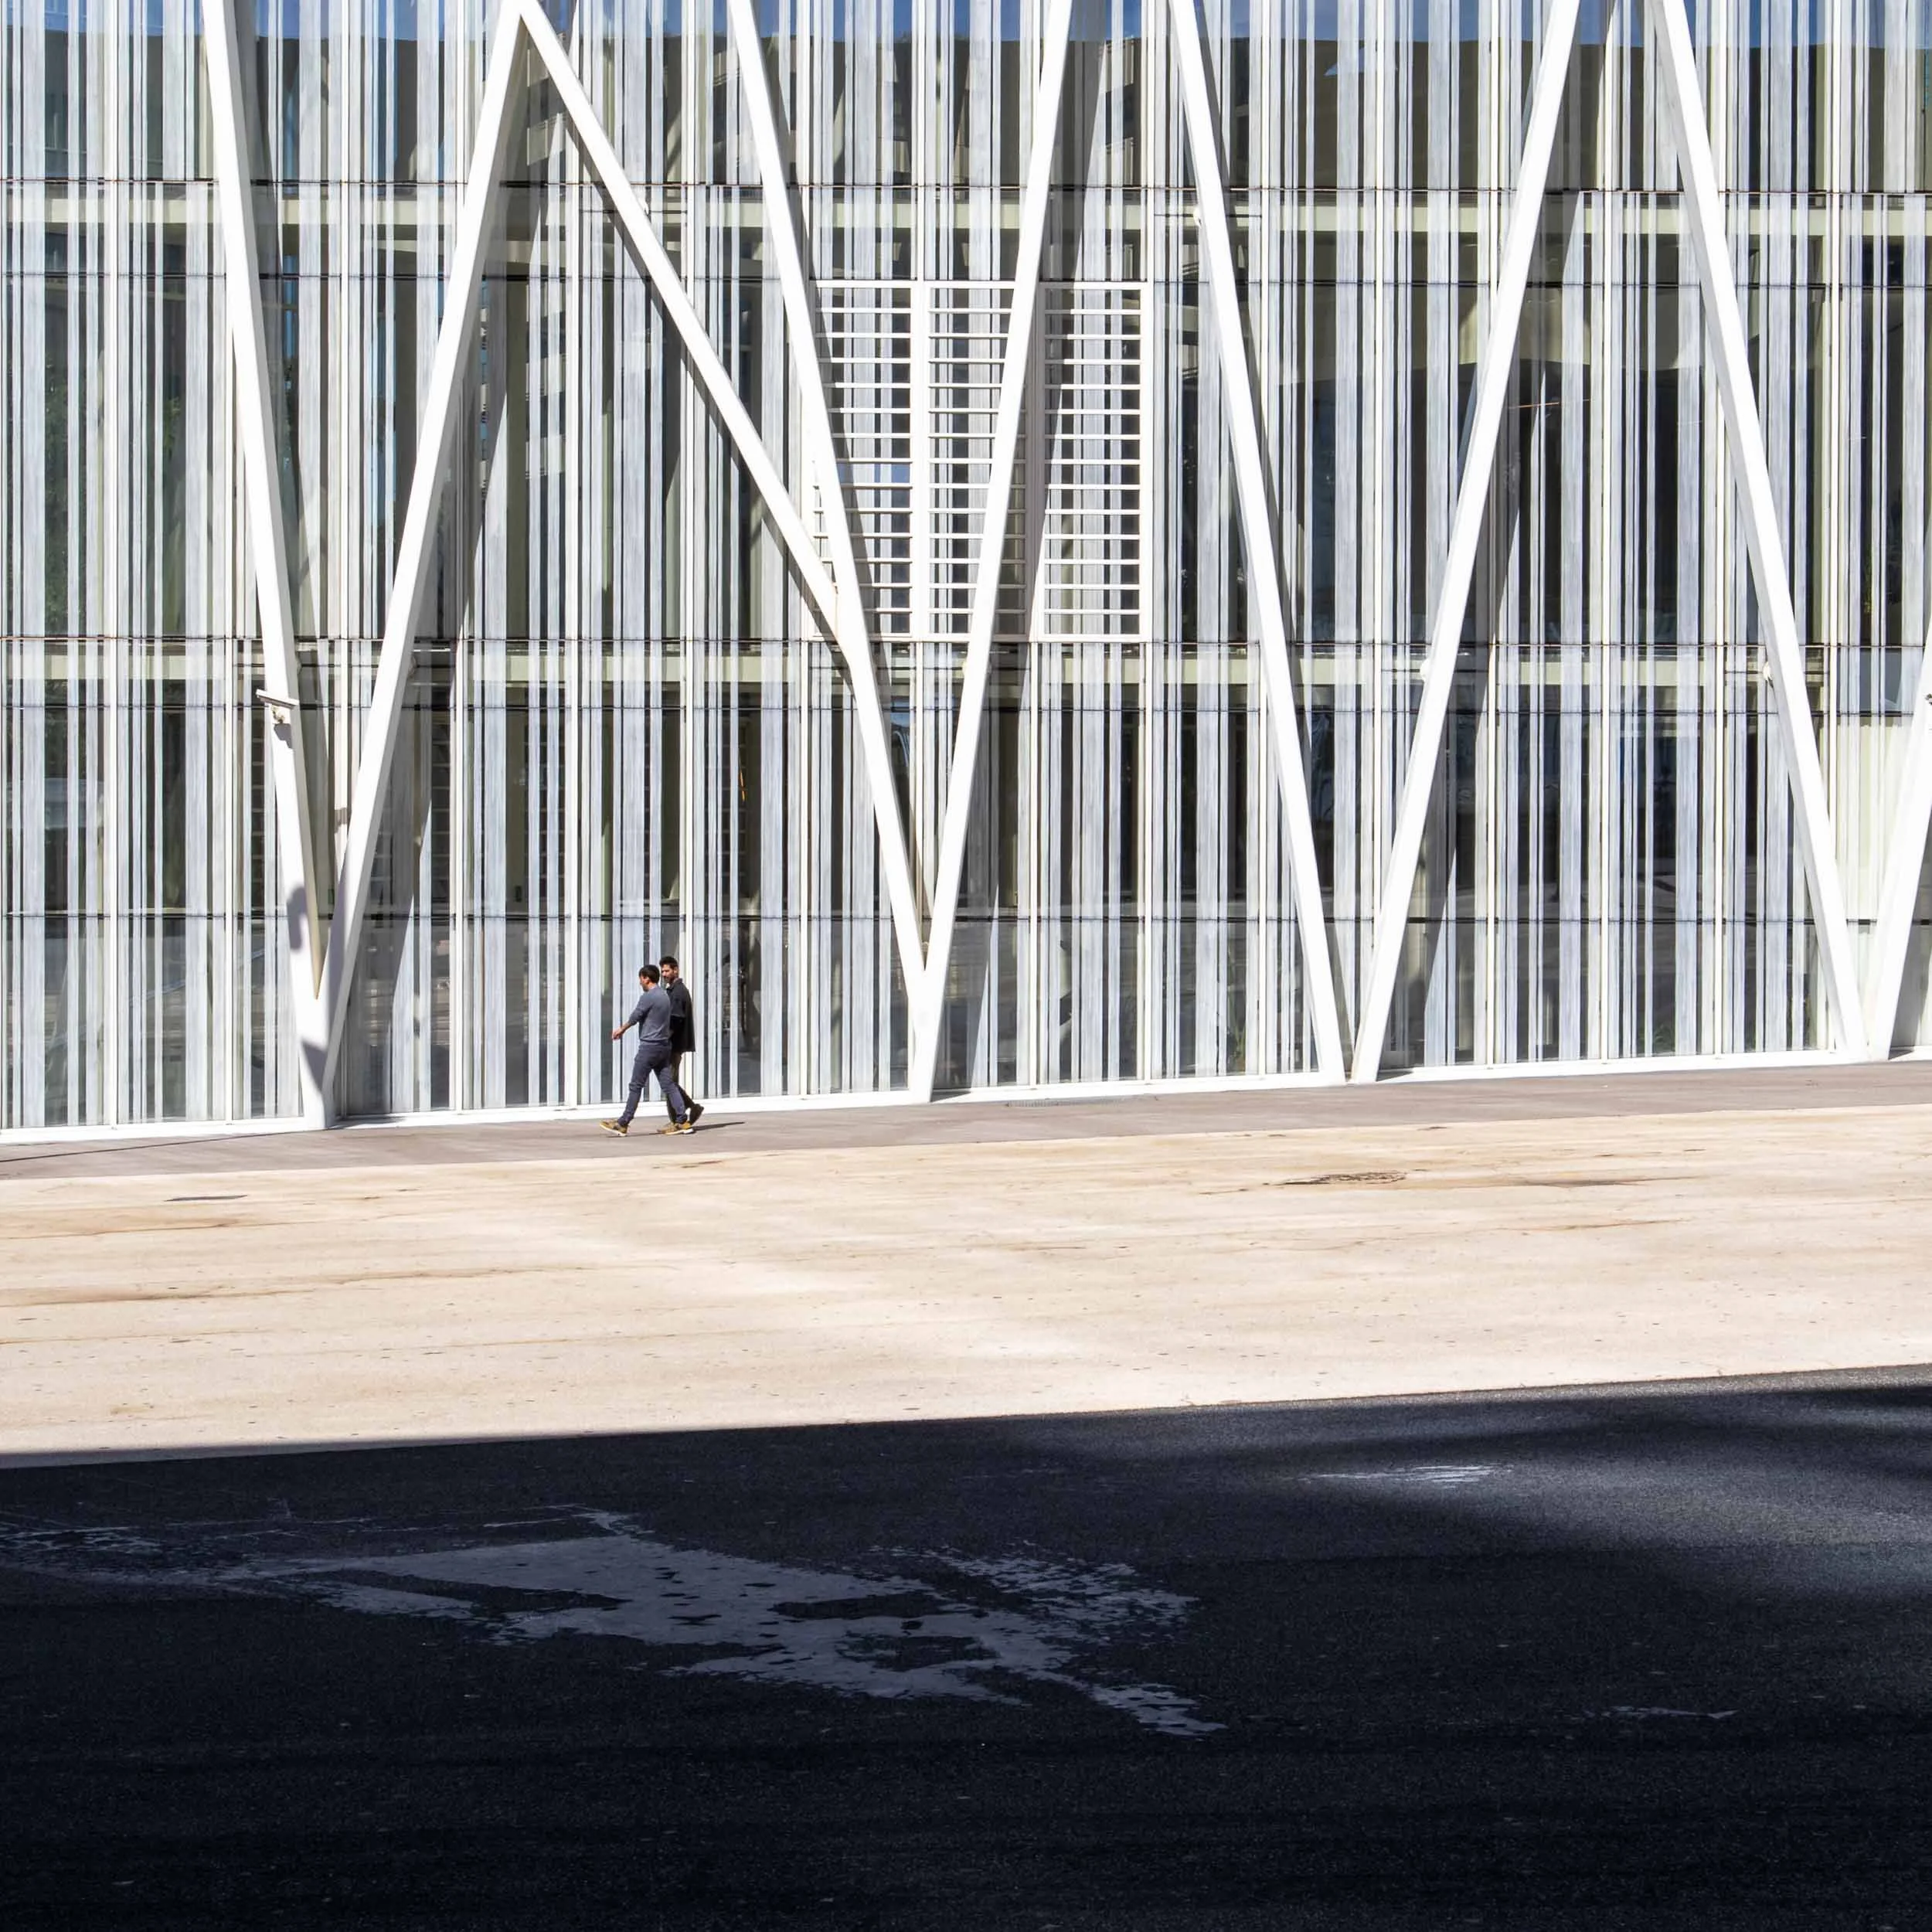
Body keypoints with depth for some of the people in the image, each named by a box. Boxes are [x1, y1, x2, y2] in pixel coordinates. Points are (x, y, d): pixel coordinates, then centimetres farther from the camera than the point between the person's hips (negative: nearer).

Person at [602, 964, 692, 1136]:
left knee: (636, 1086, -3)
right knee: (668, 1084, 6)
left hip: (649, 1046, -8)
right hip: (664, 1046, 8)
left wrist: (621, 1030, 16)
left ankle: (623, 1124, 1)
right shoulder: (664, 996, 14)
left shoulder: (648, 997, -14)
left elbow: (635, 1017, -4)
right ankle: (682, 1120, -2)